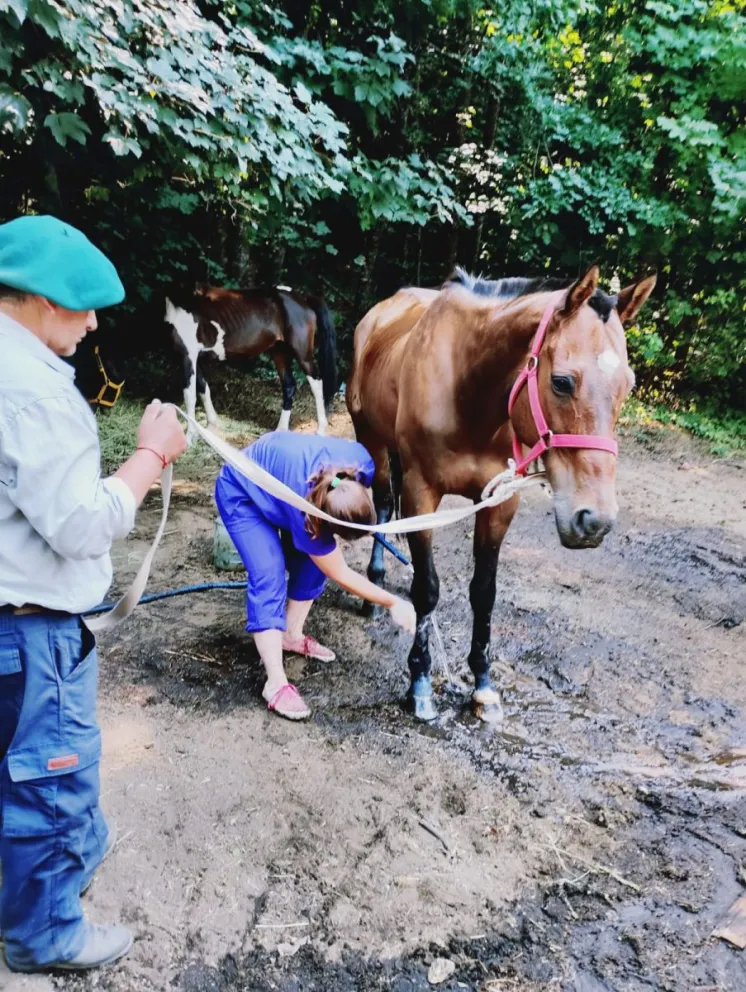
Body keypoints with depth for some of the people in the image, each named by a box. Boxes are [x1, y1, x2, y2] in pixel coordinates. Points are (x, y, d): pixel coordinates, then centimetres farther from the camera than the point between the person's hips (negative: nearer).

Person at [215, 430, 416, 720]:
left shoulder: (361, 463, -30)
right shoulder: (305, 511, -40)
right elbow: (341, 575, -24)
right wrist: (393, 603, -20)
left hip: (280, 465, 7)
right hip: (240, 494, -7)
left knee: (311, 562, 2)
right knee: (269, 577, -19)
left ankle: (292, 636, 23)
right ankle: (276, 684, -15)